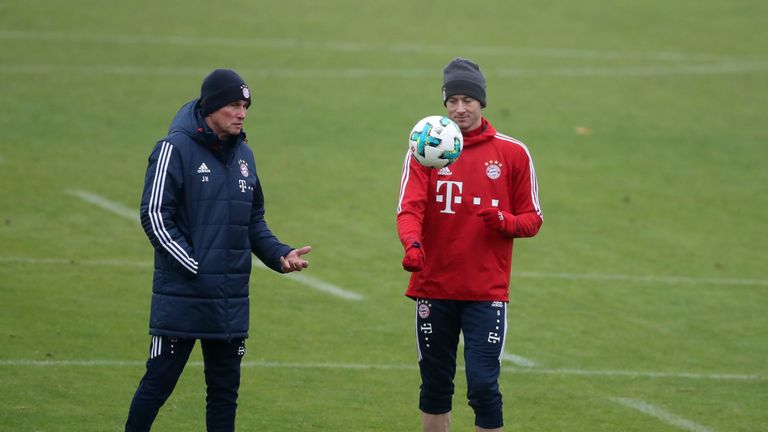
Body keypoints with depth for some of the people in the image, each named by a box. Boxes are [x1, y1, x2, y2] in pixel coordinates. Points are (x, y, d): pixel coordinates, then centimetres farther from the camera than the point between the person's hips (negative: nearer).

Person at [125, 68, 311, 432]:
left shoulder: (244, 156, 13)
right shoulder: (176, 149, -9)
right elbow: (155, 215, -13)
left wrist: (280, 255, 3)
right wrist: (195, 268, -18)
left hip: (231, 302, 6)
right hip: (181, 297, -6)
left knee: (225, 390, 10)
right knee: (158, 383, -2)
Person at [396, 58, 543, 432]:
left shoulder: (512, 153, 2)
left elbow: (532, 218, 6)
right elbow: (409, 209, -10)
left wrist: (504, 221, -17)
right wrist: (412, 244, -31)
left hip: (487, 292, -2)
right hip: (433, 289, 2)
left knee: (483, 386, -10)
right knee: (434, 384, 11)